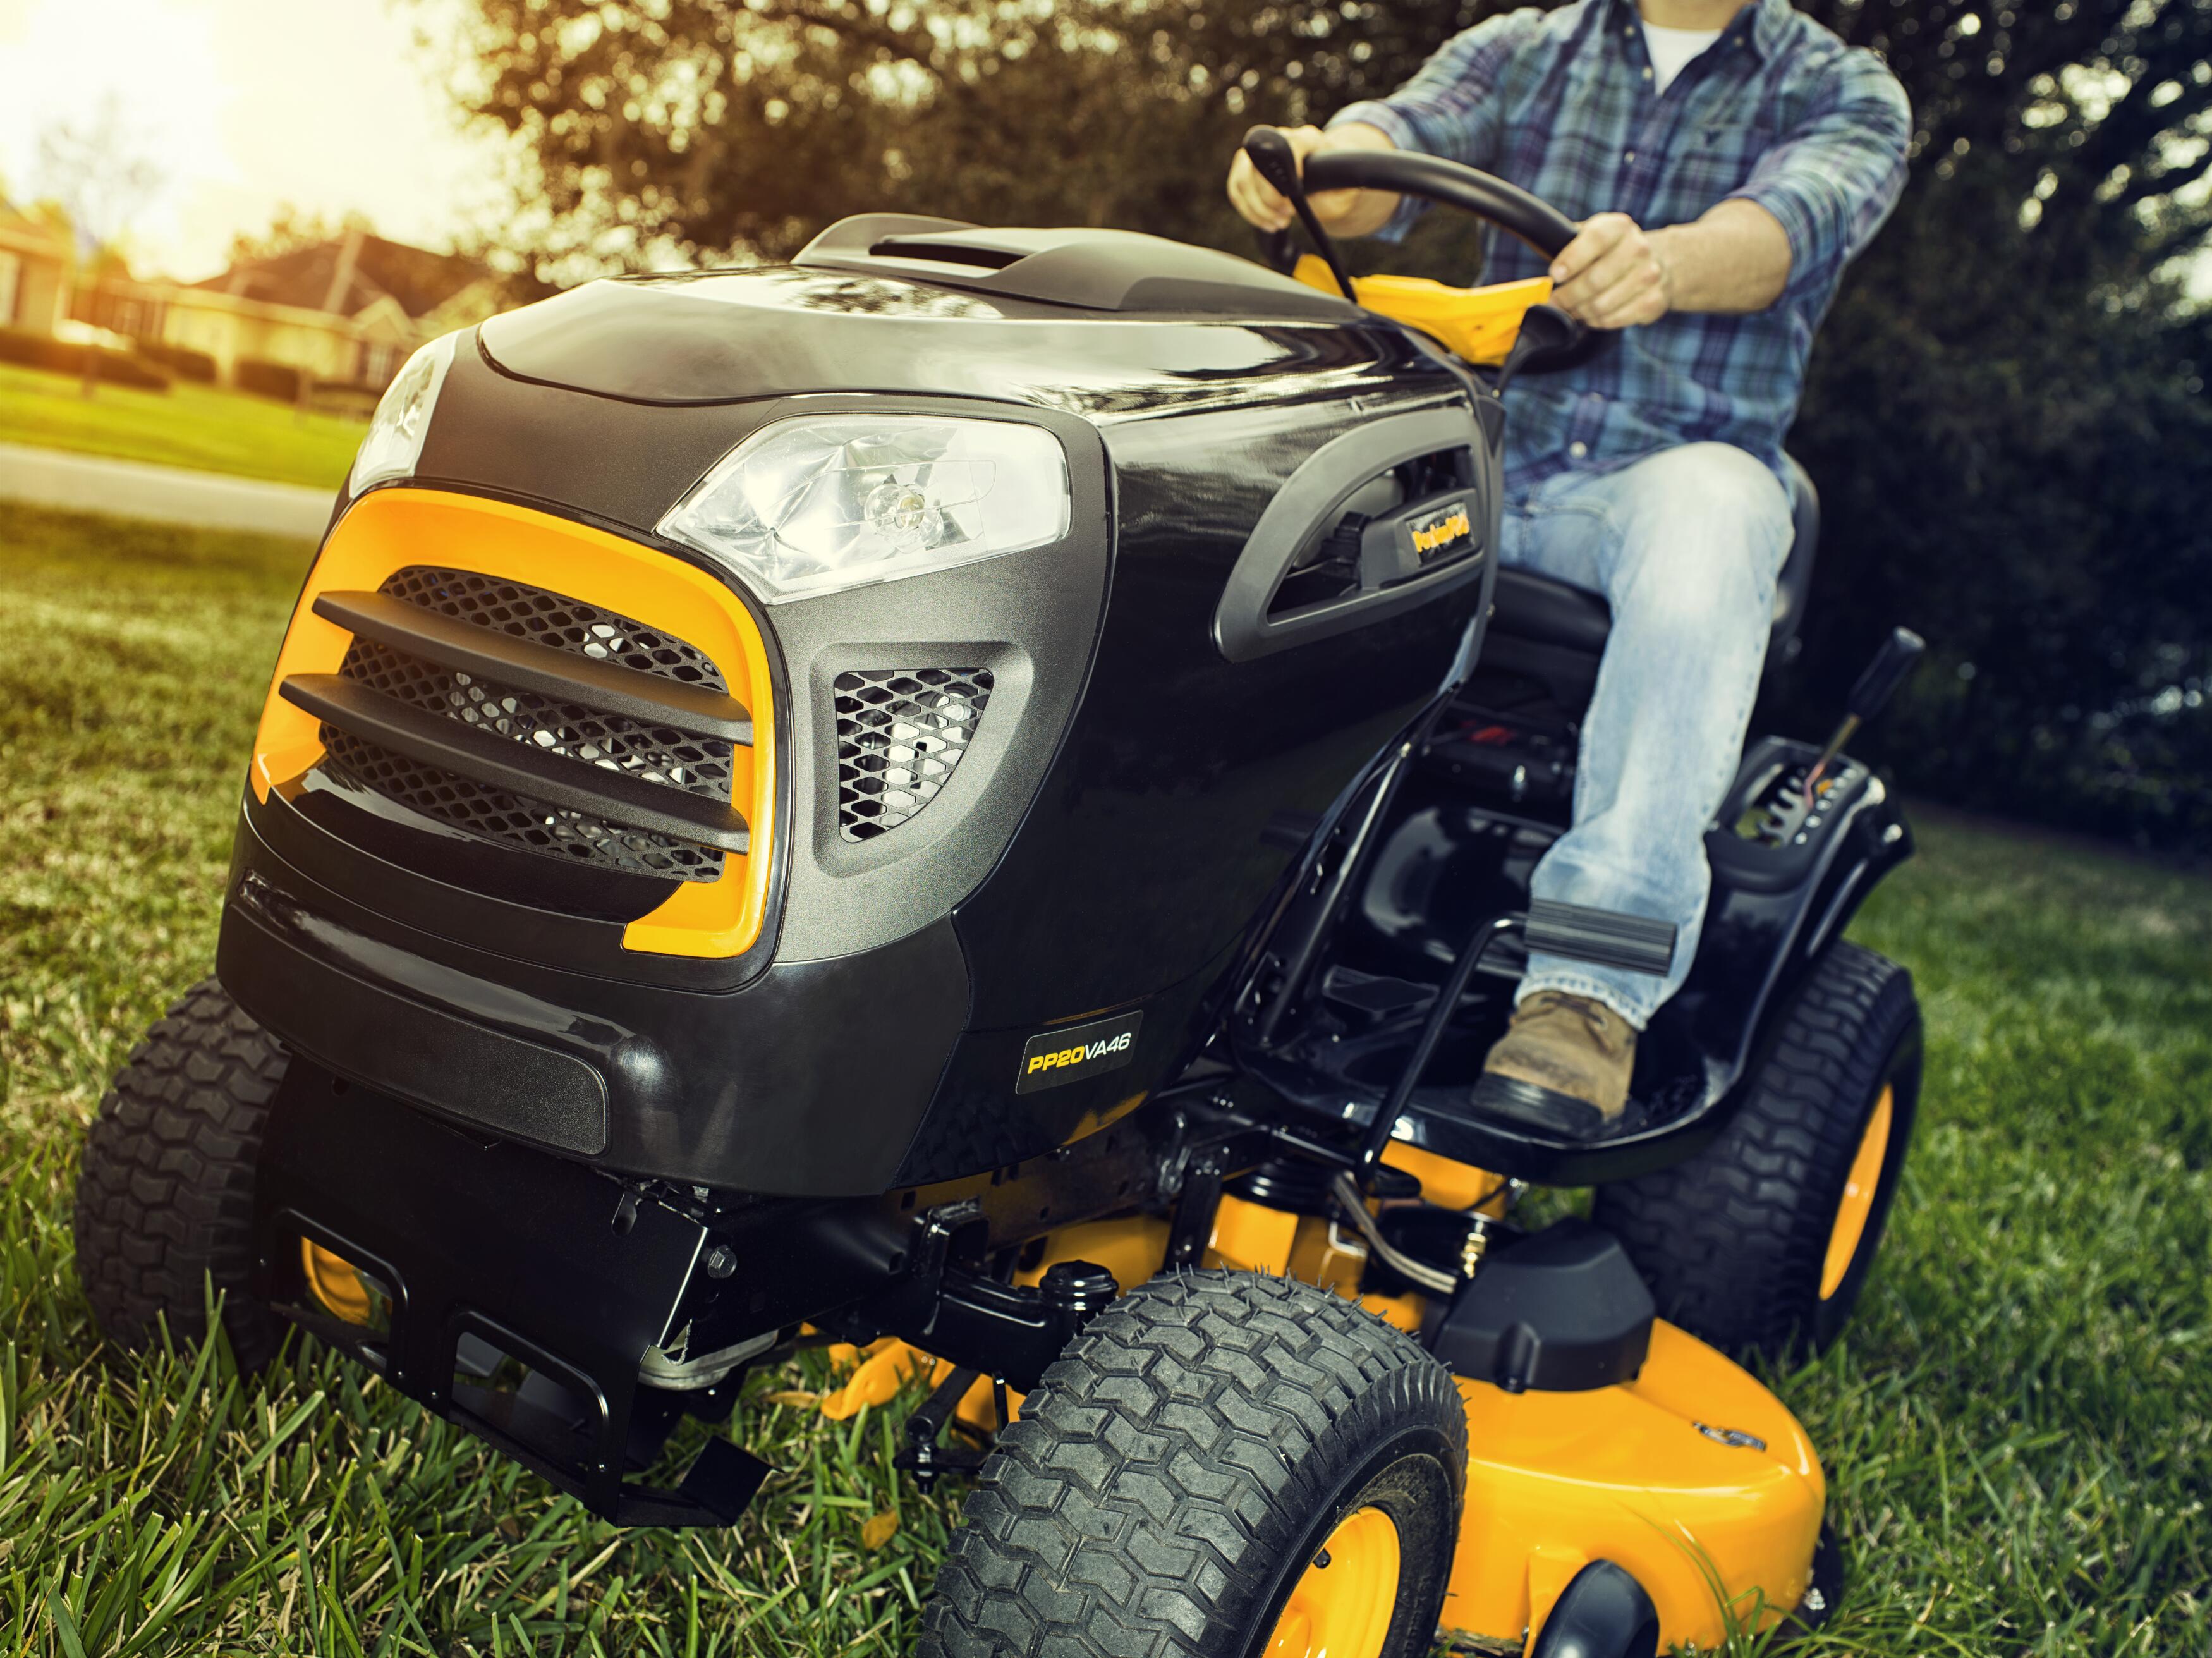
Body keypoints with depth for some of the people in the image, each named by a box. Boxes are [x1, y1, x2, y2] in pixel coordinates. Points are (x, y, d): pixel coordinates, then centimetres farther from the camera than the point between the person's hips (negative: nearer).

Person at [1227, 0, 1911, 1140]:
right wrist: (1320, 169, -30)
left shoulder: (1842, 93, 9)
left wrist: (1661, 262, -39)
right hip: (1479, 453, 3)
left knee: (1703, 517, -37)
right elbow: (1399, 139, -4)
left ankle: (1593, 985, -42)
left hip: (1681, 463, -3)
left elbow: (1796, 221, -15)